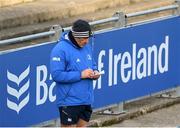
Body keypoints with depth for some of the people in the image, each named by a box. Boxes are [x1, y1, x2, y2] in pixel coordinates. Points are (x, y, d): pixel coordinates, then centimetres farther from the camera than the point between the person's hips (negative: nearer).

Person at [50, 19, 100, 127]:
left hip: (87, 100, 7)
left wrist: (95, 73, 0)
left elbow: (93, 65, 24)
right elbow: (56, 75, -21)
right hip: (69, 101, -7)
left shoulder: (87, 47, 9)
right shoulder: (60, 49, -15)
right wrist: (80, 75, -22)